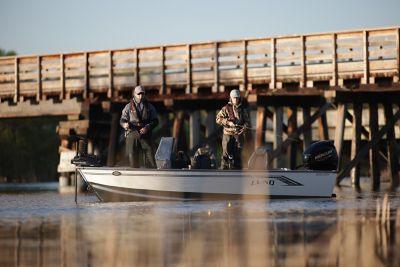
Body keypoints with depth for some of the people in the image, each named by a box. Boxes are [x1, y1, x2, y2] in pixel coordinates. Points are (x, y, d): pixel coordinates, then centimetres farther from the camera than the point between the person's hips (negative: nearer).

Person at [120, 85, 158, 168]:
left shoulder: (150, 107, 10)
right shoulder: (128, 107, 7)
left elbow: (155, 121, 6)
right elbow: (122, 120, 4)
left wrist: (147, 127, -13)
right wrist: (125, 124, -21)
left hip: (145, 135, 0)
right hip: (132, 134, 0)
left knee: (150, 156, -7)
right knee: (133, 157, -1)